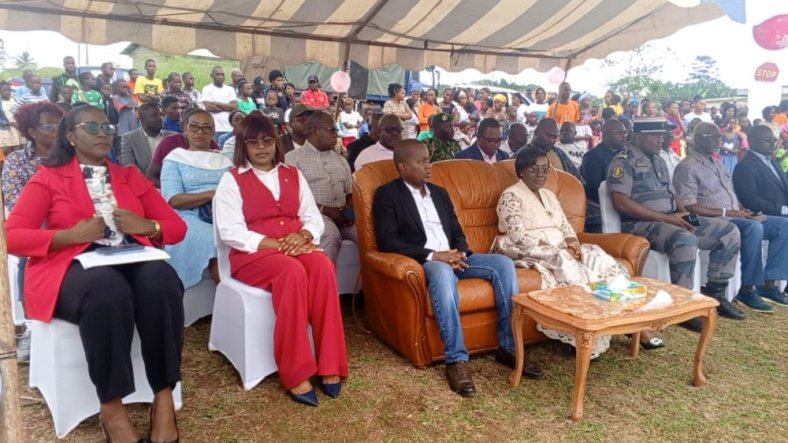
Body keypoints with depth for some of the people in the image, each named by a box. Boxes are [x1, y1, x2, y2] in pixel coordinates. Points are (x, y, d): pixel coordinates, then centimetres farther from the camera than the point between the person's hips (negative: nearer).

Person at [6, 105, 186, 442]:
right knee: (107, 290, -39)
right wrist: (71, 234, -14)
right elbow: (11, 237, 0)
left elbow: (177, 227, 17)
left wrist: (146, 225, -5)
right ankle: (111, 407, -24)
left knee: (160, 280, -34)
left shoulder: (130, 176, 20)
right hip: (72, 269, -3)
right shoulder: (48, 178, 10)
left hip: (132, 261, 3)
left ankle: (164, 396, -24)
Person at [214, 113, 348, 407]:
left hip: (296, 247, 4)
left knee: (323, 266, -31)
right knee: (293, 272, -36)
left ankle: (329, 366, -26)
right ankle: (295, 374, -30)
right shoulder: (232, 180, 4)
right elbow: (231, 232, -8)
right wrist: (274, 244, -19)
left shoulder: (293, 175, 17)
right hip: (253, 253, -3)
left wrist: (302, 236, -12)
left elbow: (314, 218, 11)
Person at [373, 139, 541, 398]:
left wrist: (459, 253, -6)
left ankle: (510, 347, -9)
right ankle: (456, 359, -34)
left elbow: (457, 232, 19)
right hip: (422, 262, -6)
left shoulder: (439, 193, 20)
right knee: (442, 272, -40)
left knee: (503, 264, -14)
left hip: (452, 258, 7)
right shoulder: (387, 194, -1)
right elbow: (387, 242, -12)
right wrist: (433, 255, -19)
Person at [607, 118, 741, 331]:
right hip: (642, 224, -9)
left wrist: (683, 213, 0)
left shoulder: (658, 161, 21)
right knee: (686, 240, -36)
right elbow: (621, 202, -20)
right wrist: (666, 218, -19)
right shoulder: (624, 162, -8)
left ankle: (715, 291, 10)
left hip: (672, 220, 9)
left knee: (729, 231, 2)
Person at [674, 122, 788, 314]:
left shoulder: (716, 163, 20)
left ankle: (768, 283, -3)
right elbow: (690, 207, -18)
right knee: (754, 227, -33)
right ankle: (747, 289, -22)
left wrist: (742, 209, 3)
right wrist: (727, 212, -18)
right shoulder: (687, 167, -10)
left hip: (735, 217, 9)